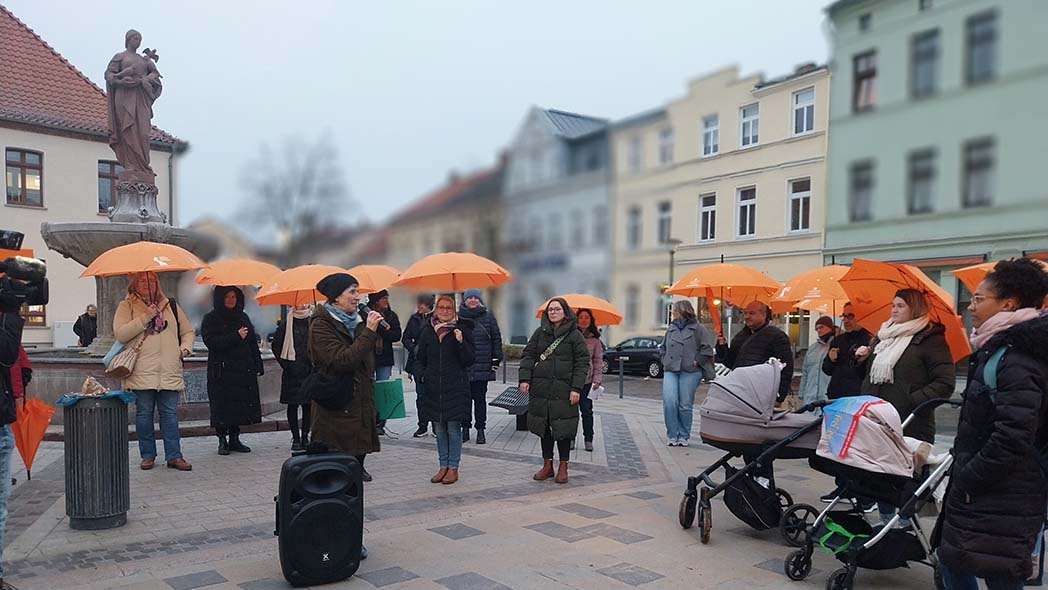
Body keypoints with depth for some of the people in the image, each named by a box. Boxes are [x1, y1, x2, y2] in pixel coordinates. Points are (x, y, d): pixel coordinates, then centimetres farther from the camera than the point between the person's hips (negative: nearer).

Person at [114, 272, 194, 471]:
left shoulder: (171, 306, 16)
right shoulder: (127, 306, 6)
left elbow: (188, 331, 21)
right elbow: (120, 334, -8)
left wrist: (185, 348, 2)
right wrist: (145, 317, -13)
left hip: (169, 372, 2)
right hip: (141, 372, -2)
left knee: (170, 413, 1)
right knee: (144, 413, 3)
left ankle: (174, 455, 4)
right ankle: (148, 455, 15)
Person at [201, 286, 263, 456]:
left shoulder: (243, 317, 15)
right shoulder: (211, 319, 1)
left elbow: (253, 343, 15)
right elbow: (211, 342, -14)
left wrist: (257, 366, 8)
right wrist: (236, 337, -17)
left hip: (244, 370, 4)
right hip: (221, 371, -4)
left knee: (240, 406, 5)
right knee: (223, 407, -3)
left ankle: (234, 439, 14)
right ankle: (222, 441, 7)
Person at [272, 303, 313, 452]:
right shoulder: (287, 324, 1)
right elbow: (276, 346, 7)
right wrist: (285, 364, 0)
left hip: (310, 371, 1)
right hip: (292, 373, -1)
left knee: (308, 405, 5)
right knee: (293, 405, 4)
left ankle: (305, 437, 15)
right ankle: (296, 438, 12)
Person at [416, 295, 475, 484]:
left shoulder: (463, 330, -2)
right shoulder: (428, 331, 7)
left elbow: (469, 361, -7)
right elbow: (420, 358, 18)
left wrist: (461, 342, -21)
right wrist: (423, 375, 3)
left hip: (456, 388, -4)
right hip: (434, 388, 4)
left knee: (454, 428, 0)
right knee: (439, 429, 11)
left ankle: (453, 468, 10)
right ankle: (443, 466, 21)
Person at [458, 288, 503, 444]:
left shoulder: (488, 317, 5)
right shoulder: (457, 317, 4)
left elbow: (496, 339, 6)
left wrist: (496, 360, 1)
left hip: (482, 366, 0)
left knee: (480, 398, 5)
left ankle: (480, 430, 13)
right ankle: (465, 429, 15)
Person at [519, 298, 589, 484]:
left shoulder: (575, 335, 0)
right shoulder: (540, 332, 10)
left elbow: (583, 362, -3)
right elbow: (528, 355, 9)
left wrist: (576, 388, -11)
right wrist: (524, 378, -5)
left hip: (564, 390, -3)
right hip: (541, 389, 3)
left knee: (563, 428, 1)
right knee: (544, 427, 9)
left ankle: (563, 467, 15)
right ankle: (547, 465, 21)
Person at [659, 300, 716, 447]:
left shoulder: (697, 329, 1)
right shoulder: (671, 329, 15)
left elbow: (708, 348, -3)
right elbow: (662, 348, 26)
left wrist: (697, 362, -7)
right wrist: (665, 360, 11)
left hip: (690, 372, -4)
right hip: (670, 371, 4)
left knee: (685, 405, 1)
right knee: (669, 402, -10)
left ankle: (684, 436, 15)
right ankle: (672, 434, 1)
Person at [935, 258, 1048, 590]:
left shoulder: (1017, 363, -20)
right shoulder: (1000, 350, 11)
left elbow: (1012, 440, -27)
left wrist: (966, 478, -17)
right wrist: (963, 471, 15)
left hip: (1001, 504, -10)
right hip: (981, 493, 10)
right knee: (951, 561, 20)